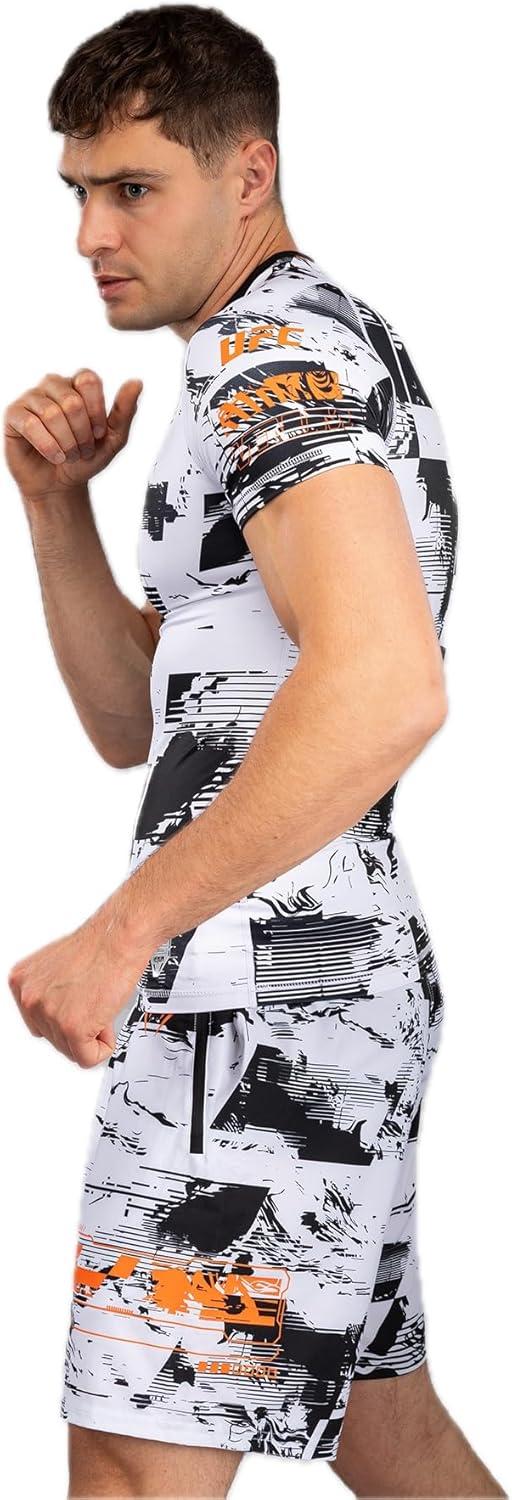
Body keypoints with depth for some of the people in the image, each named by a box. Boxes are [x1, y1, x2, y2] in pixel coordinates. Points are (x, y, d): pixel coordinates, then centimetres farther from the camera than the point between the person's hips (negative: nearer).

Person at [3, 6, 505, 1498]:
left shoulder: (278, 348, -12)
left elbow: (385, 689, -29)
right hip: (344, 978, 11)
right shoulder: (282, 366, 21)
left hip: (267, 983, -11)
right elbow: (134, 719, 22)